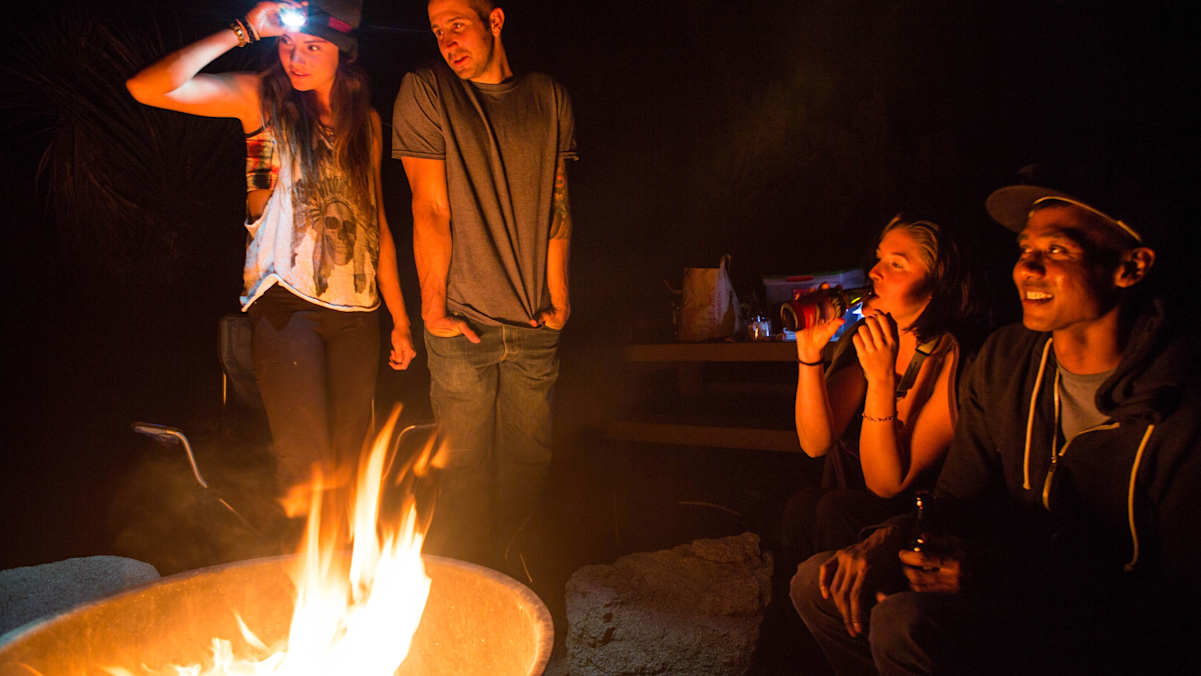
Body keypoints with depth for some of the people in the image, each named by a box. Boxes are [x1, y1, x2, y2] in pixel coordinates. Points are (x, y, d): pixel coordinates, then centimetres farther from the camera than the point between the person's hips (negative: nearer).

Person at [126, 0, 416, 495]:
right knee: (305, 461, -7)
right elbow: (146, 88, -13)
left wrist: (400, 319, 13)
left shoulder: (365, 121, 12)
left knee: (350, 458, 8)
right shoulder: (261, 97, 1)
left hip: (357, 312, 4)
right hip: (287, 304, -4)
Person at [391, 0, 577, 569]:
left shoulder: (550, 97, 8)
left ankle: (499, 565, 32)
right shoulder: (425, 91, -2)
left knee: (528, 465, 11)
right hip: (463, 322, -3)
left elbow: (557, 203, 9)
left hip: (535, 324, 3)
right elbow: (430, 210, -6)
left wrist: (558, 295, 4)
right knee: (465, 469, 3)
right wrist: (433, 307, -8)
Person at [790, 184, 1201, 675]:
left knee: (909, 623, -31)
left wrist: (994, 575, -27)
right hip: (1018, 592, 6)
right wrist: (887, 544, -16)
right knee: (818, 584, -5)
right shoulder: (1003, 360, 1)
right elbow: (959, 500, 6)